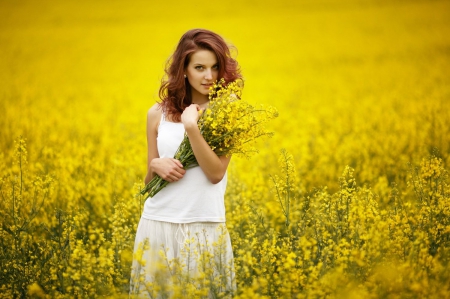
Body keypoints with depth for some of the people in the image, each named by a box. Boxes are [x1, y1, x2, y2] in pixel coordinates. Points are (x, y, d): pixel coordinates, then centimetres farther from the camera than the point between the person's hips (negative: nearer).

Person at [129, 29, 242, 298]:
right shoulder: (158, 114, 6)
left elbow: (216, 174, -12)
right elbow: (149, 181, 12)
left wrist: (191, 127, -19)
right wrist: (156, 166, -10)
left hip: (204, 227, -2)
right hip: (158, 225, 2)